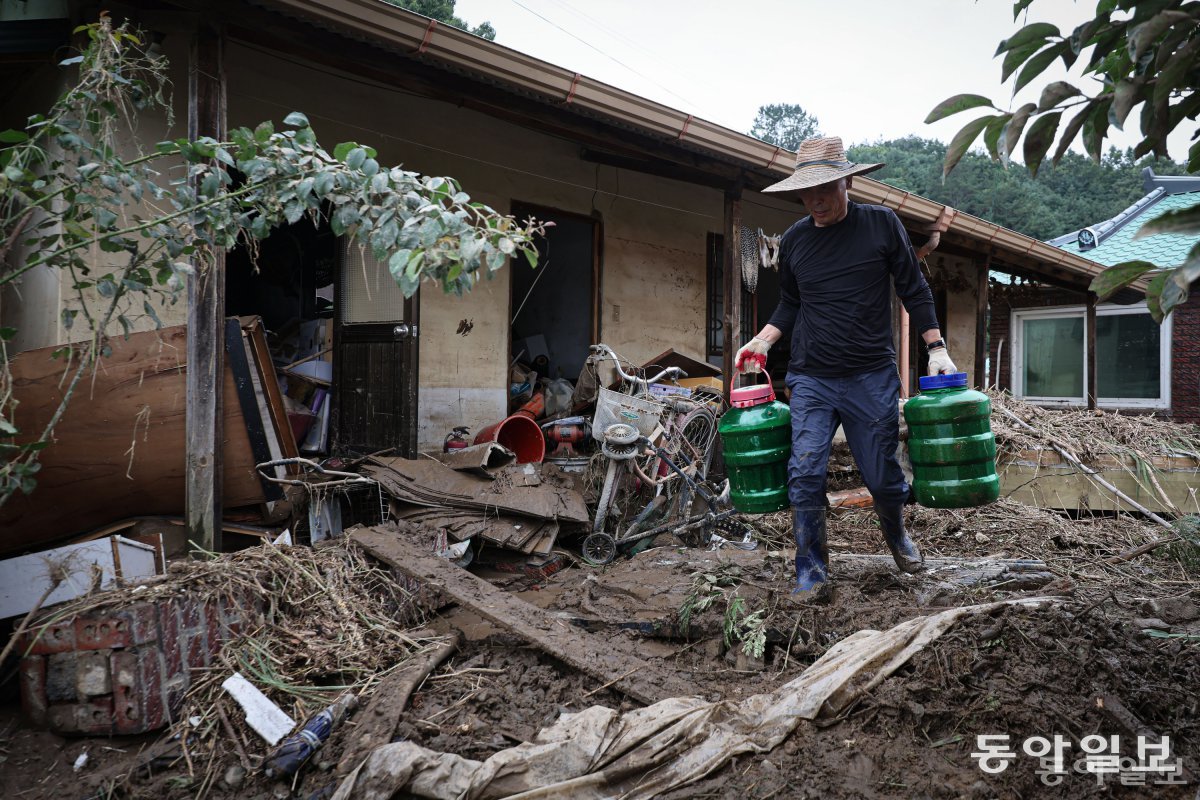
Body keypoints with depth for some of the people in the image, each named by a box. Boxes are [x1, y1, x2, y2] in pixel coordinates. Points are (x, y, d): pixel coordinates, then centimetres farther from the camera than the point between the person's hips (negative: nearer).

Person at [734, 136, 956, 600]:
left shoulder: (881, 224, 0)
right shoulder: (793, 240, 6)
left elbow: (914, 290, 5)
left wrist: (936, 348, -1)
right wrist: (761, 342, 4)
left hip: (872, 378, -1)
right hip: (810, 379, 2)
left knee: (882, 476, 6)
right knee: (805, 474, -8)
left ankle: (896, 533, 39)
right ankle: (812, 571, 7)